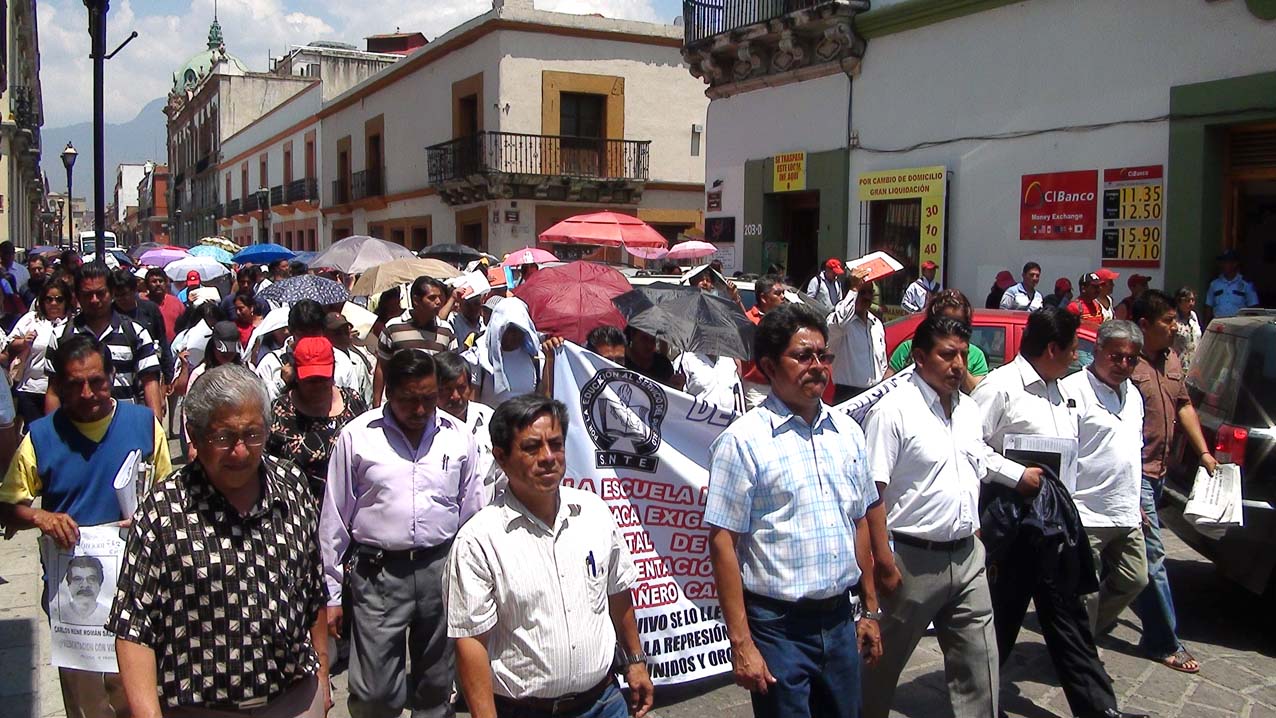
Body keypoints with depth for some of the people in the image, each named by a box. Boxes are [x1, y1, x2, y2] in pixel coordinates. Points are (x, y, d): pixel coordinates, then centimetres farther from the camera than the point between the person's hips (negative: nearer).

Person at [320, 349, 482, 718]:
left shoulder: (458, 436, 4)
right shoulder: (357, 436, -2)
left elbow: (473, 511, 12)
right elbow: (335, 519, 3)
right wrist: (332, 593, 3)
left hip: (442, 571, 2)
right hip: (378, 573, -2)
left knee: (436, 686, 15)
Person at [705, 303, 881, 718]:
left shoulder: (847, 431, 7)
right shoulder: (744, 441, -12)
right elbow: (722, 543, -13)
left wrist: (870, 609, 16)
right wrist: (741, 643, -15)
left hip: (840, 620, 6)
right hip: (779, 626, -6)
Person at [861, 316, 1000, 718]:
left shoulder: (969, 409, 10)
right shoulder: (894, 410, -14)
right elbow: (871, 493, -16)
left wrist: (972, 533, 17)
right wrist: (880, 561, -19)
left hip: (968, 555, 7)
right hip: (914, 559, -6)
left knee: (980, 663, 10)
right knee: (884, 661, 10)